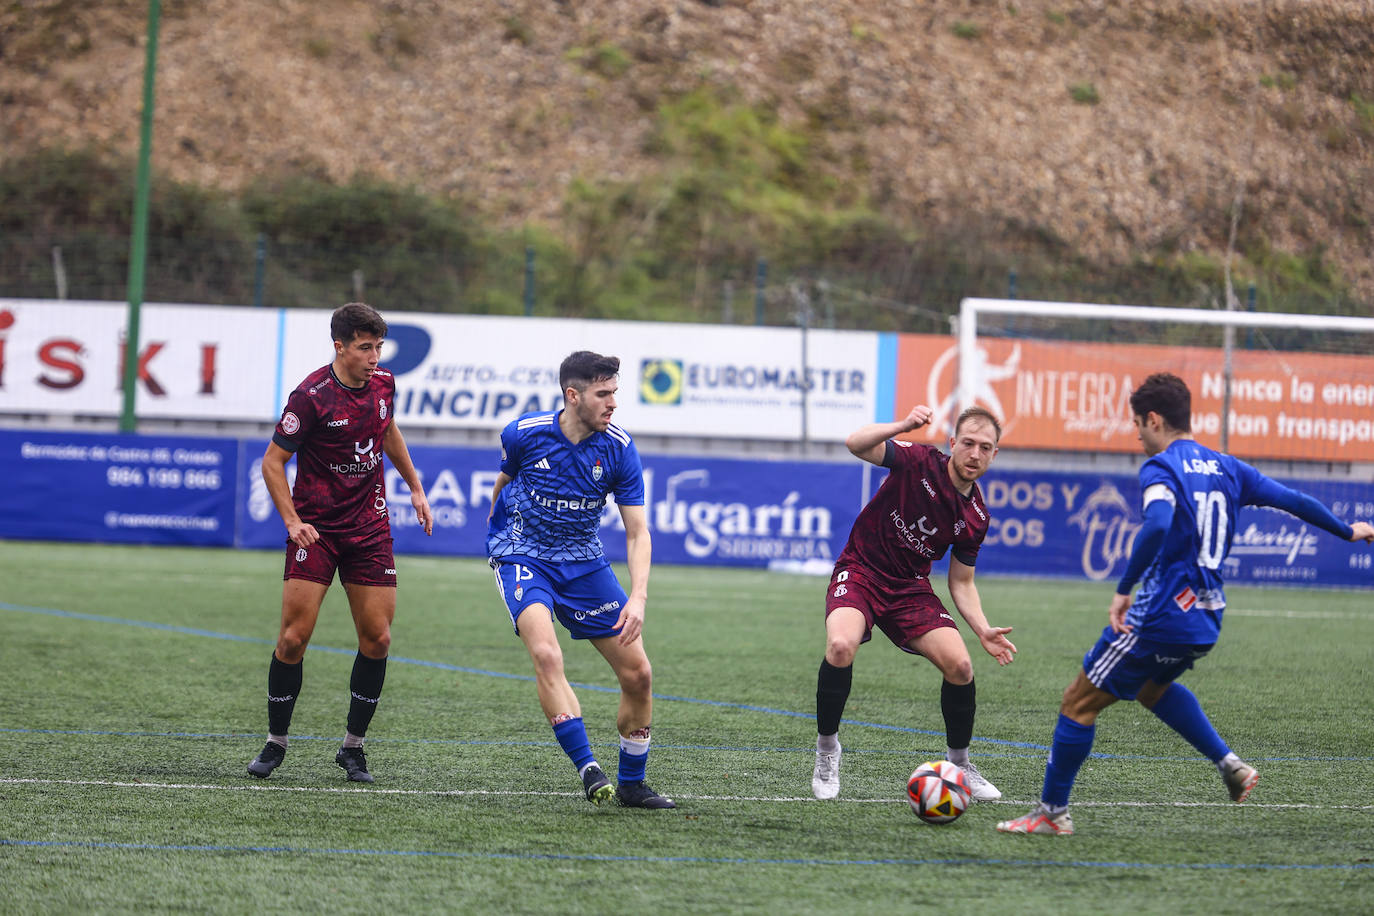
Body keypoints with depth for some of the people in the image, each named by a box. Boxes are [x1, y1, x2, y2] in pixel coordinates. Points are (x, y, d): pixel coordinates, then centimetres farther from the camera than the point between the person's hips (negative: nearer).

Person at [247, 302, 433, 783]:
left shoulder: (382, 385, 1)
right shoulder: (312, 396, -16)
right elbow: (272, 460, -7)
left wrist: (415, 486, 25)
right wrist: (292, 520, -16)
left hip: (369, 527, 5)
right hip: (316, 528, -5)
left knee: (377, 639, -2)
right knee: (294, 638, -9)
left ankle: (353, 747, 11)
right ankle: (275, 743, 8)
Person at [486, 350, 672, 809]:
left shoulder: (618, 448, -12)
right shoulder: (524, 434, -15)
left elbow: (637, 531, -10)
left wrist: (638, 597, -23)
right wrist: (498, 535, 21)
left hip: (583, 561, 3)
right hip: (521, 555, -3)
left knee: (638, 672, -2)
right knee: (546, 654, -30)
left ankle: (631, 784, 17)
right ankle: (589, 771, -31)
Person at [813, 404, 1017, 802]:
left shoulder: (976, 516, -1)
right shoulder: (920, 462, -13)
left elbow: (961, 582, 9)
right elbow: (856, 444, -26)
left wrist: (983, 630, -6)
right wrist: (903, 426, -43)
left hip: (911, 589, 4)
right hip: (860, 571, -4)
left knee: (959, 665, -14)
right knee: (841, 646, -33)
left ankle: (959, 764, 11)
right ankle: (827, 747, -11)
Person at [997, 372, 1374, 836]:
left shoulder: (1161, 468, -12)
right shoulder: (1226, 468, 10)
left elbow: (1157, 524, -31)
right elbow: (1293, 501, 15)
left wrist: (1123, 590, -28)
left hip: (1161, 618, -8)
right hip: (1205, 623, 8)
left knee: (1079, 701, 3)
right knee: (1152, 686, 34)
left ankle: (1052, 812, 6)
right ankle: (1229, 765, 23)